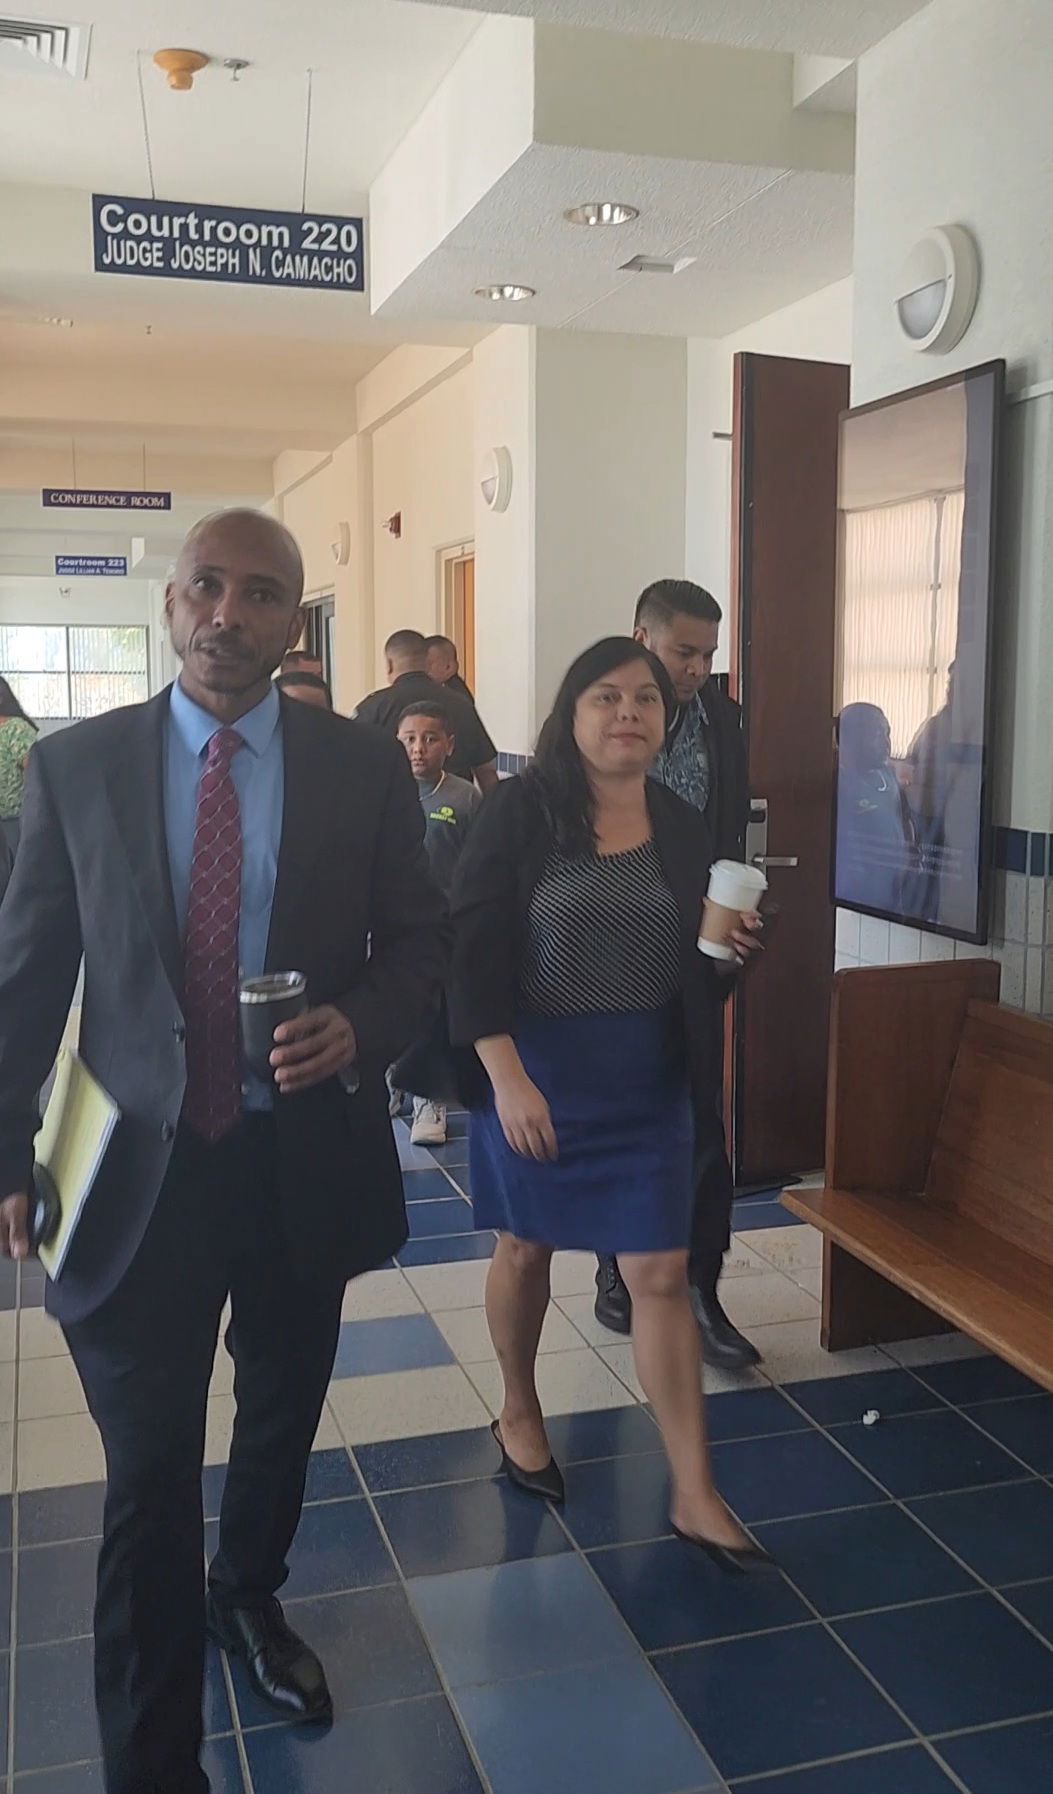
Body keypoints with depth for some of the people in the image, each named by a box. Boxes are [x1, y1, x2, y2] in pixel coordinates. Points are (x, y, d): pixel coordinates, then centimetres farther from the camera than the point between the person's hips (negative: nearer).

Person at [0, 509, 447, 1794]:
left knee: (281, 1423, 23)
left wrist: (359, 1026, -19)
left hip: (306, 1155, 2)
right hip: (141, 1161, -1)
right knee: (149, 1480, 4)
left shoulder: (366, 769, -4)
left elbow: (419, 946, 2)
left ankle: (248, 1598, 54)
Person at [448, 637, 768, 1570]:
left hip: (648, 1080, 3)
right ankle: (519, 1412, 42)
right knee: (526, 1248, 15)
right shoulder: (522, 810, -9)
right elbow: (472, 948, -14)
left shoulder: (682, 827, 3)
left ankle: (694, 1494, 14)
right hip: (533, 1068, -2)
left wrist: (729, 945, -9)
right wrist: (507, 1075, -20)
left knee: (662, 1274, 3)